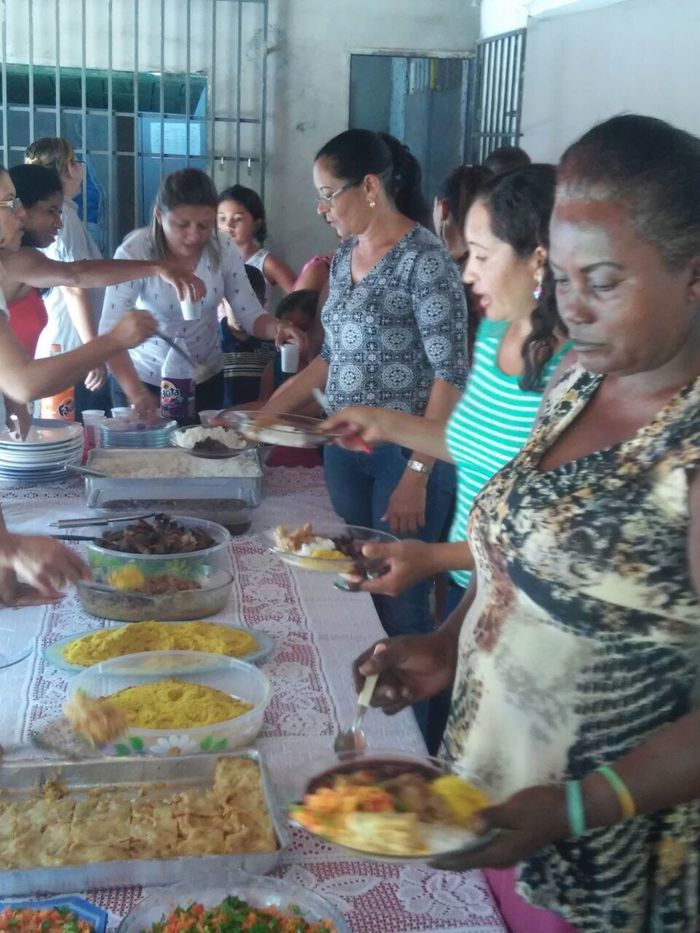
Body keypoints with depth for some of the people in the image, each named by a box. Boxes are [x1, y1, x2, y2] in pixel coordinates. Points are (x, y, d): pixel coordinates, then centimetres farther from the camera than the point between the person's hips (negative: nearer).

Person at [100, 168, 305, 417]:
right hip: (144, 379, -3)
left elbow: (250, 315, -8)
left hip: (207, 378, 3)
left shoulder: (223, 250, -13)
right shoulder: (134, 253, -22)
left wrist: (277, 327, -31)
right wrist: (138, 394, -42)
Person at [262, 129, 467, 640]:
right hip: (344, 447, 7)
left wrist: (417, 474, -20)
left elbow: (451, 374, -16)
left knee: (398, 606, -1)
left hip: (407, 452, -7)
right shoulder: (345, 255, 10)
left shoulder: (424, 259, -14)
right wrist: (262, 415, 13)